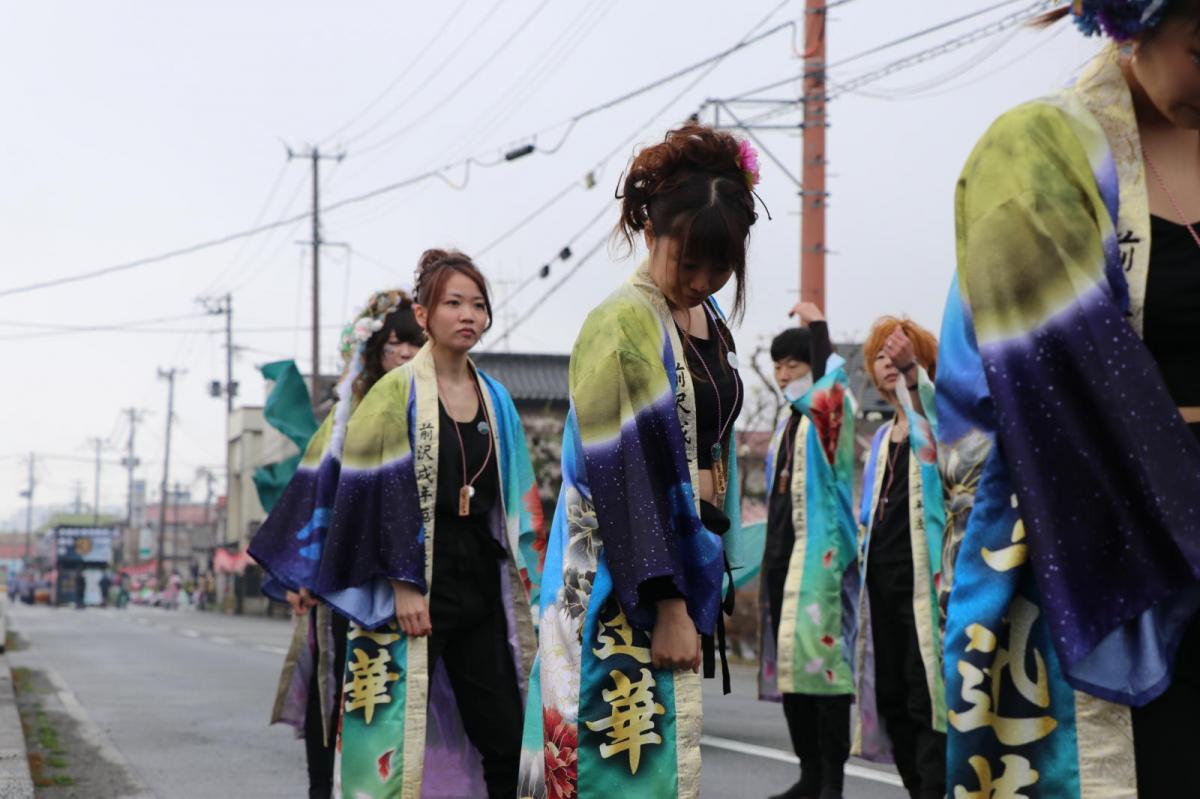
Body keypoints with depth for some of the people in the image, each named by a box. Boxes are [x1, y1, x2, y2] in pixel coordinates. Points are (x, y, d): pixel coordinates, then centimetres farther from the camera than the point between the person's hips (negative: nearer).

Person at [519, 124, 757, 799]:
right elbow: (624, 481, -18)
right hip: (625, 587, -8)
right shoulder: (621, 325, -14)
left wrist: (706, 590, 16)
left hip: (692, 559, 8)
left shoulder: (711, 323, 11)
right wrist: (667, 607, -20)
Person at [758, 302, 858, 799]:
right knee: (787, 662, 8)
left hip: (821, 548, -9)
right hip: (782, 551, 9)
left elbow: (832, 378, -27)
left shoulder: (829, 412, -3)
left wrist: (816, 325, -17)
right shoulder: (787, 424, 20)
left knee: (821, 654, -14)